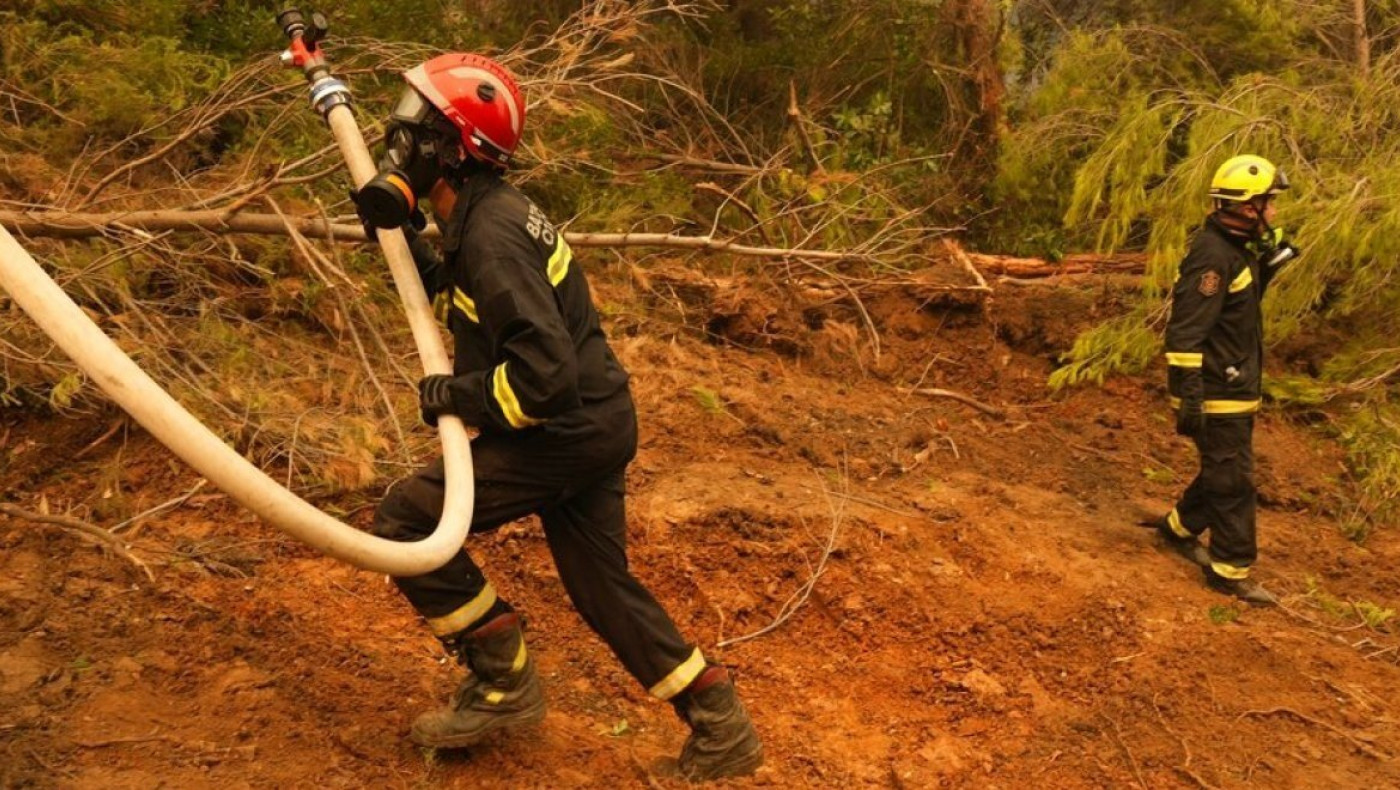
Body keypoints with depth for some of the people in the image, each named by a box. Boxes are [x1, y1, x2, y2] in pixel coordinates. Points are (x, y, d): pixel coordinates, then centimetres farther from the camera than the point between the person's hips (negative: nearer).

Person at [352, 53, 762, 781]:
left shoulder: (491, 234, -22)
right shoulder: (483, 211, 8)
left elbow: (545, 375, -28)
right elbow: (460, 299, 23)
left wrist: (455, 396, -15)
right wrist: (401, 237, 10)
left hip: (564, 432, -10)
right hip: (595, 423, 10)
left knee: (406, 520, -3)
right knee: (603, 588, 16)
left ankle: (502, 682, 9)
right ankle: (721, 727, 25)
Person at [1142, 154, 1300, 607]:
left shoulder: (1236, 249, 11)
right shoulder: (1214, 256, -21)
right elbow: (1185, 332, -25)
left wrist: (1266, 267, 9)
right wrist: (1189, 396, -27)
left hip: (1235, 388, 10)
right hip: (1218, 395, -10)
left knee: (1224, 471, 21)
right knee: (1233, 482, -2)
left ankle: (1179, 527, 38)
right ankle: (1231, 572, 9)